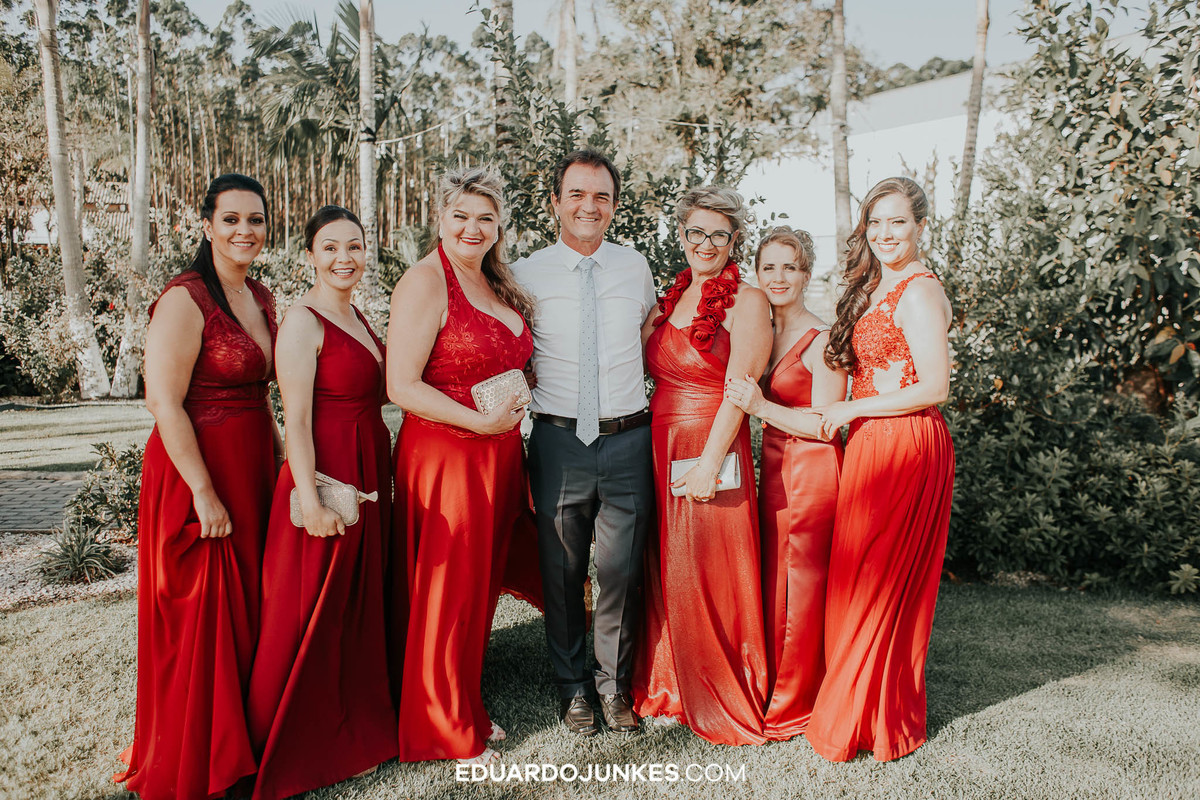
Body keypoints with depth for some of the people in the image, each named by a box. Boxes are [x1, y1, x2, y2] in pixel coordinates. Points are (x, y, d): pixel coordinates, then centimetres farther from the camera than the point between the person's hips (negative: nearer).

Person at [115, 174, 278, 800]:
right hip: (195, 473, -8)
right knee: (202, 617, 3)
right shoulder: (184, 300, -15)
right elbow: (164, 403, -19)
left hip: (253, 471, 8)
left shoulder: (261, 298, 10)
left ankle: (242, 741, 34)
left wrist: (279, 458, 12)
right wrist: (204, 493, -21)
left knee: (248, 608, 16)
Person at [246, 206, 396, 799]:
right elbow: (296, 422, -17)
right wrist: (310, 500, -23)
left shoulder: (357, 316, 12)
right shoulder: (303, 322, -12)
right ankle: (293, 751, 20)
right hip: (326, 476, -8)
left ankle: (357, 724, 35)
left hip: (369, 473, 9)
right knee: (313, 612, 2)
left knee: (362, 603, 18)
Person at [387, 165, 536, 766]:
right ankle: (444, 729, 22)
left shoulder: (500, 284, 13)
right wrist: (481, 422, -19)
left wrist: (519, 395, 9)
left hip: (497, 456, 8)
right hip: (443, 455, -8)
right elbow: (402, 386, -18)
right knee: (446, 592, 3)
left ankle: (466, 708, 34)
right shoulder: (425, 282, -12)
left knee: (481, 584, 17)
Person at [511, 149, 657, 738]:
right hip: (559, 440, -1)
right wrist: (520, 403, -2)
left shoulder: (635, 268, 7)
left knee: (622, 571, 9)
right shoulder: (526, 275, 0)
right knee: (561, 572, 9)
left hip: (628, 440, 1)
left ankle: (614, 683, 31)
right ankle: (572, 687, 30)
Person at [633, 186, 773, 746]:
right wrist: (647, 324, 4)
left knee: (710, 577, 1)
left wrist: (708, 463, -20)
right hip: (659, 449, 6)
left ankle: (723, 704, 21)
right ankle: (671, 687, 31)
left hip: (711, 451, -6)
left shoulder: (746, 301, -7)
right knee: (664, 571, 13)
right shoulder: (671, 298, 13)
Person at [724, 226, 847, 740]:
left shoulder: (822, 340, -12)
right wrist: (750, 402, 5)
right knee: (772, 586, 12)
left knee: (800, 588, 2)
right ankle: (774, 694, 27)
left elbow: (824, 423, -16)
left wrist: (761, 407, -20)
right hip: (774, 470, 7)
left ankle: (793, 705, 18)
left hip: (810, 472, -7)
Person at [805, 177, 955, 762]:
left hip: (903, 446, -9)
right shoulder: (876, 288, 16)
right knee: (864, 579, 13)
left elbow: (933, 388, -19)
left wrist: (850, 410, -13)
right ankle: (866, 708, 27)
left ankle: (870, 719, 17)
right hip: (872, 445, 9)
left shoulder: (919, 291, -13)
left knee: (878, 582, 1)